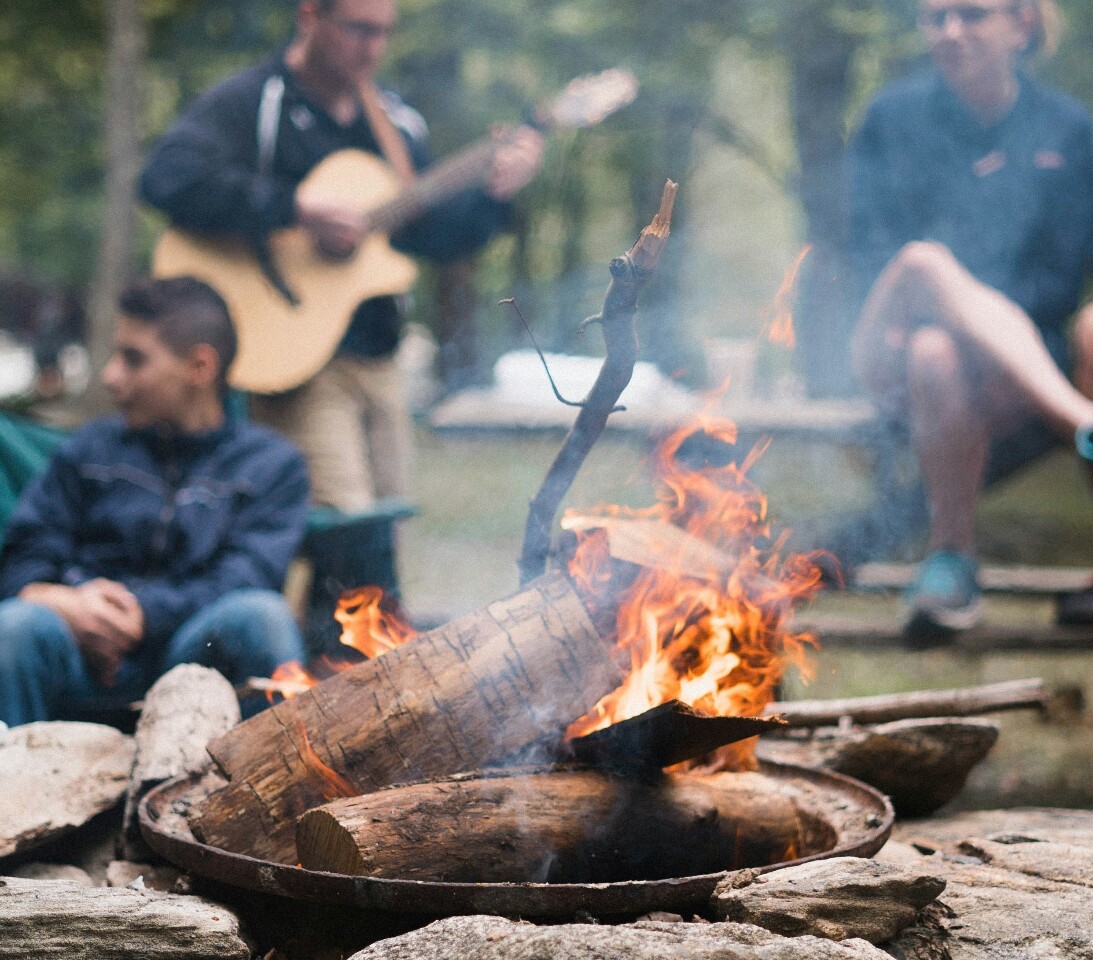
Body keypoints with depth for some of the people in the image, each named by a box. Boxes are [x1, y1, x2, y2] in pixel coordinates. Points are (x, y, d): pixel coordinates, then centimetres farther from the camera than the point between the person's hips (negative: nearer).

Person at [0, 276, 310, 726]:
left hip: (196, 646, -1)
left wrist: (144, 611, -18)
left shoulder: (272, 464, 12)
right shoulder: (89, 449, 20)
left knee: (261, 614, -33)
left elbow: (244, 584, -3)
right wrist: (64, 603, -14)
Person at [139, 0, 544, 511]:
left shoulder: (395, 121, 15)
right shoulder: (249, 103, -7)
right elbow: (168, 176, -25)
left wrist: (493, 195, -1)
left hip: (377, 361, 7)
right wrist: (297, 209, -26)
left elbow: (435, 235, 18)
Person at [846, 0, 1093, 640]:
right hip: (895, 353, 0)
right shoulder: (894, 119, 12)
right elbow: (872, 257, 4)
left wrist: (968, 306, -14)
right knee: (923, 260, -34)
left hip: (1020, 354, 1)